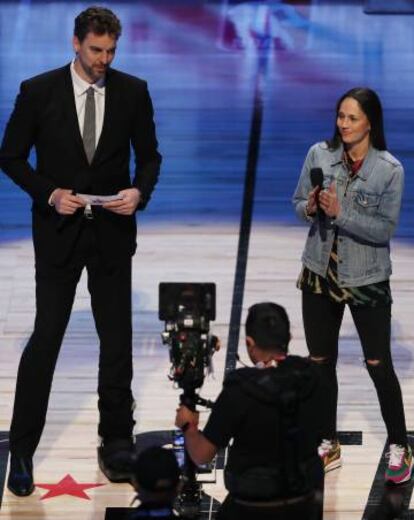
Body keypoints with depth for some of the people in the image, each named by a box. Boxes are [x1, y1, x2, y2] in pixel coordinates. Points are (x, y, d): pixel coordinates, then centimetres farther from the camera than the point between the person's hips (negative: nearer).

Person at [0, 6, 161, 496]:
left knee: (117, 340, 7)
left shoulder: (133, 91, 0)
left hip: (113, 230, 2)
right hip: (58, 230, -2)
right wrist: (49, 193, -15)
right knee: (45, 337, -3)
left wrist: (139, 190, -13)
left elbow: (148, 155, 7)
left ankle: (116, 443, 19)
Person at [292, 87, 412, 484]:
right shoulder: (319, 154, -4)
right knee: (321, 362, 12)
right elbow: (297, 202, 3)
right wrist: (310, 208, -19)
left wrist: (340, 214, -26)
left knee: (378, 364, 3)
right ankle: (328, 445, 27)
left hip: (367, 280, -4)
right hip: (320, 273, 4)